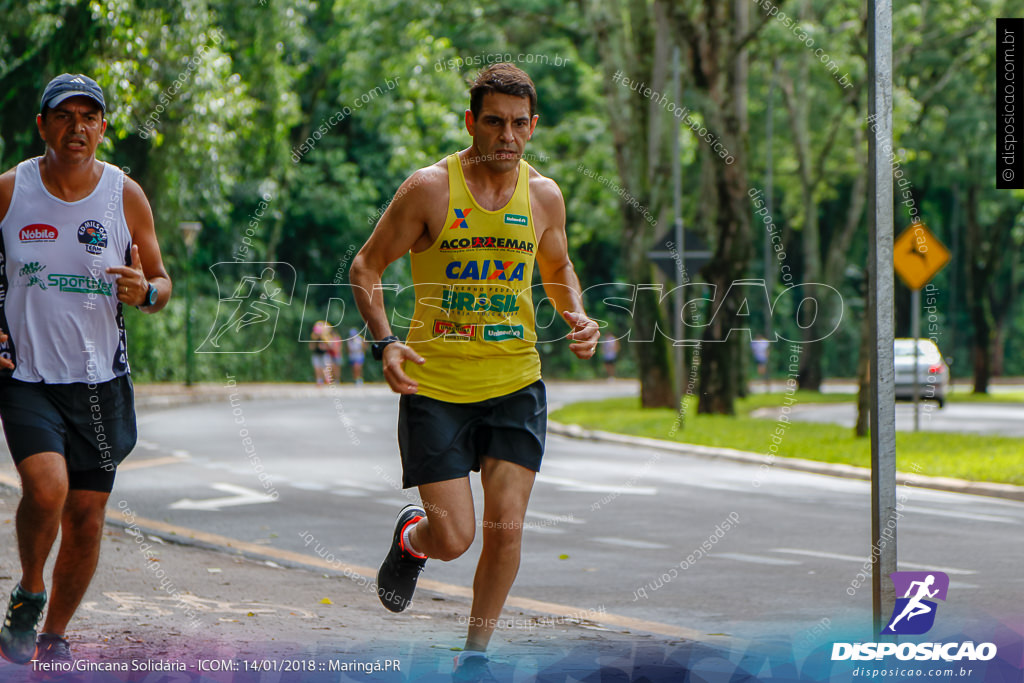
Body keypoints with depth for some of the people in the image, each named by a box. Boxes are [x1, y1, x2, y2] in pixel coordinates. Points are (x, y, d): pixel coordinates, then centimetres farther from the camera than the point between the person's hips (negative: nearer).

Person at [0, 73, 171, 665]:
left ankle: (54, 638, 23)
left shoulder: (126, 197, 0)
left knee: (87, 515, 3)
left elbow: (162, 285, 8)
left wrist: (146, 292, -15)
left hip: (100, 380, 2)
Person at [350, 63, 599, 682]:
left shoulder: (544, 195, 3)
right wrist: (385, 341, -16)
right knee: (453, 539, -6)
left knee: (506, 526, -6)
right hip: (437, 384, -3)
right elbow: (367, 266, -2)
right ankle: (410, 538, 33)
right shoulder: (429, 189, -10)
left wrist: (578, 316, 1)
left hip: (516, 384, 3)